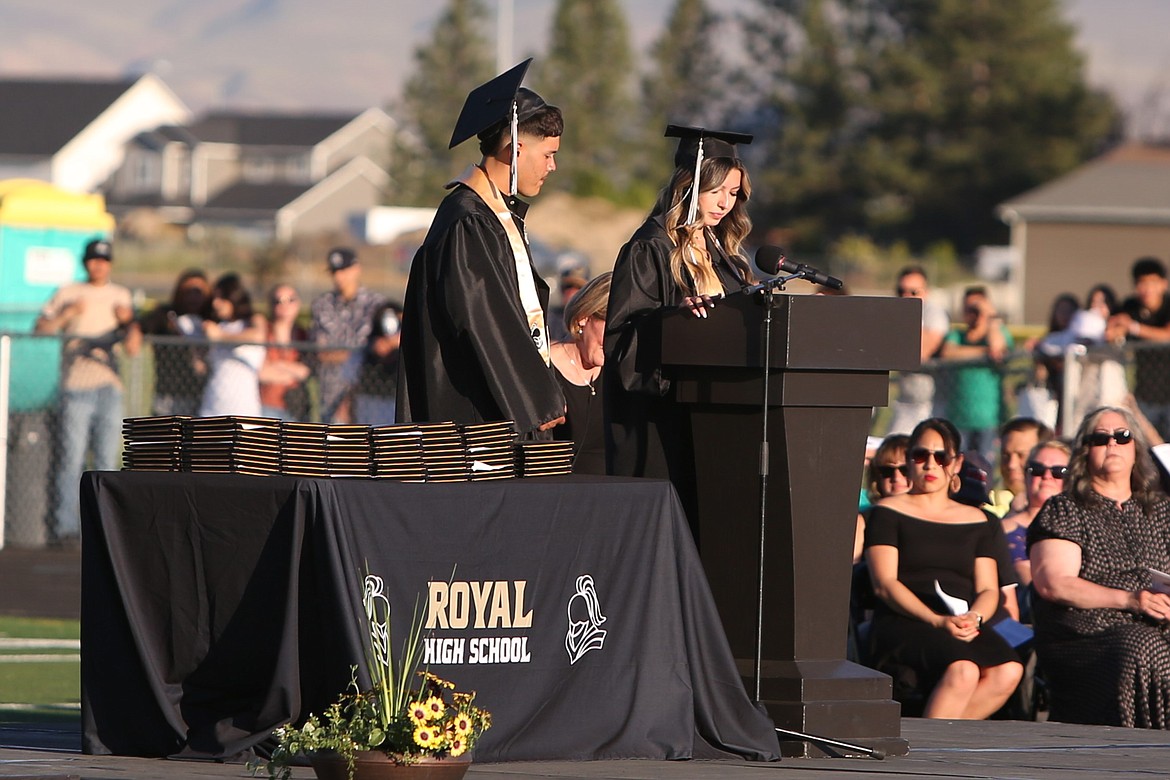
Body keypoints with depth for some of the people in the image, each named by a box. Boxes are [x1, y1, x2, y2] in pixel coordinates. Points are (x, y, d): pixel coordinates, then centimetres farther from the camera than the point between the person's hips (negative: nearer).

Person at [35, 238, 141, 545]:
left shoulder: (120, 296, 15)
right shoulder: (67, 294, 8)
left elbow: (132, 349, 11)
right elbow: (40, 328, -1)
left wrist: (128, 322, -7)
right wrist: (68, 313, -14)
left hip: (110, 387, 3)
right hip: (77, 387, -3)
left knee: (107, 461, 0)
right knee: (72, 459, -9)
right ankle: (64, 527, -9)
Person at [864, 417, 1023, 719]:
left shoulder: (976, 521, 23)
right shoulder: (889, 512, 11)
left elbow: (988, 590, 16)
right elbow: (885, 584, -1)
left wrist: (973, 618, -10)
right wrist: (937, 621, -16)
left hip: (964, 628, 4)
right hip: (901, 625, -4)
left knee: (1008, 670, -30)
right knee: (962, 669, -37)